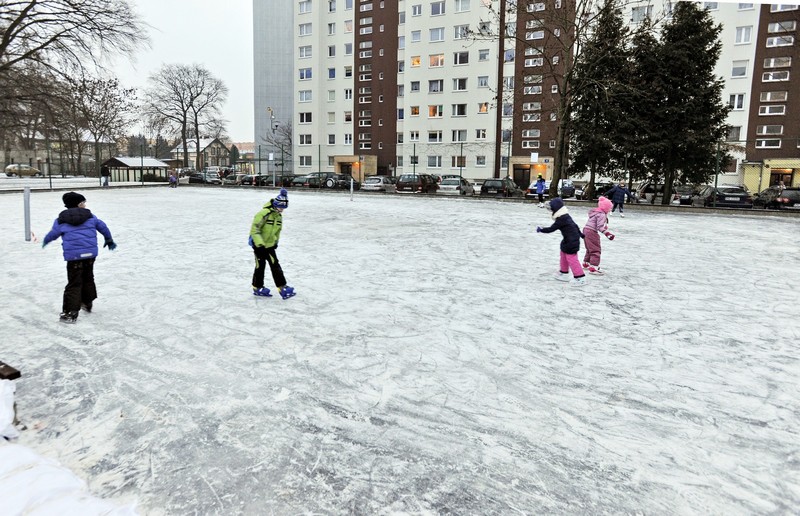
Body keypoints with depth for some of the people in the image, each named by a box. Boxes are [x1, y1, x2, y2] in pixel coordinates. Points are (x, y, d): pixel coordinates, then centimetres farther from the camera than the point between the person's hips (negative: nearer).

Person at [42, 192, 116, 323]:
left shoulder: (61, 220, 2)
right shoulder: (90, 216, 9)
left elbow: (53, 234, 12)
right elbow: (102, 227, 18)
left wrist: (45, 241, 34)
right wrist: (109, 240, 35)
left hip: (74, 255, -3)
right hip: (91, 253, 3)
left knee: (74, 283, -2)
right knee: (88, 278, 23)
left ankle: (71, 312, -5)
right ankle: (87, 303, 38)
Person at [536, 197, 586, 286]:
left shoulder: (561, 220, -22)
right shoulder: (566, 216, 10)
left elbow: (551, 229, -20)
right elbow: (575, 225, 20)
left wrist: (541, 230, -7)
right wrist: (580, 234, 32)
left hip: (571, 242, -11)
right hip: (573, 239, 11)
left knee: (571, 259, -7)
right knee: (564, 256, 21)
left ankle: (580, 278, -4)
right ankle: (564, 274, 34)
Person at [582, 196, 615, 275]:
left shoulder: (595, 212, 14)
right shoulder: (601, 214, -16)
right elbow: (600, 227, -24)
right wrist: (607, 233, -29)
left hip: (586, 230, 10)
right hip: (592, 232, -10)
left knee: (590, 248, 24)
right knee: (596, 250, -4)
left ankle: (586, 263, 37)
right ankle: (593, 268, -6)